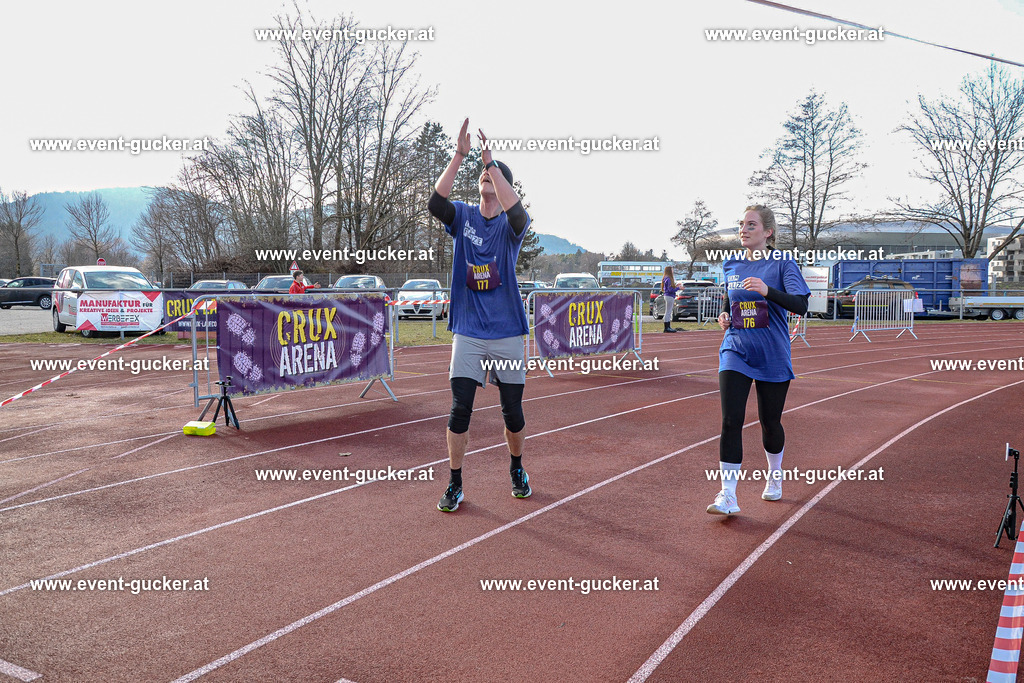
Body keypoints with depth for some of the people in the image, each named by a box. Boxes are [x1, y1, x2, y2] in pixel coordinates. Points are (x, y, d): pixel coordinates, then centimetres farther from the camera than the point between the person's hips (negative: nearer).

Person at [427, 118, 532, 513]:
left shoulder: (512, 224, 0)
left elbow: (516, 212, -26)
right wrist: (459, 155, -23)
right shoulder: (463, 217, 5)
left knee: (513, 412, 7)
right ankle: (455, 484, 9)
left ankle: (517, 470, 32)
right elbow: (436, 202, -17)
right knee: (460, 409, -4)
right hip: (467, 334, 1)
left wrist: (491, 161, -27)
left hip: (507, 335, 0)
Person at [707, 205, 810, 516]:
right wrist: (724, 315, 5)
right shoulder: (731, 265, 8)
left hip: (772, 356, -2)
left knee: (769, 422, 10)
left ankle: (774, 477, 38)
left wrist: (767, 291, -33)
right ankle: (728, 495, -8)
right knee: (731, 420, -10)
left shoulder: (783, 263, -5)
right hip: (735, 352, 3)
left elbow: (800, 305, -18)